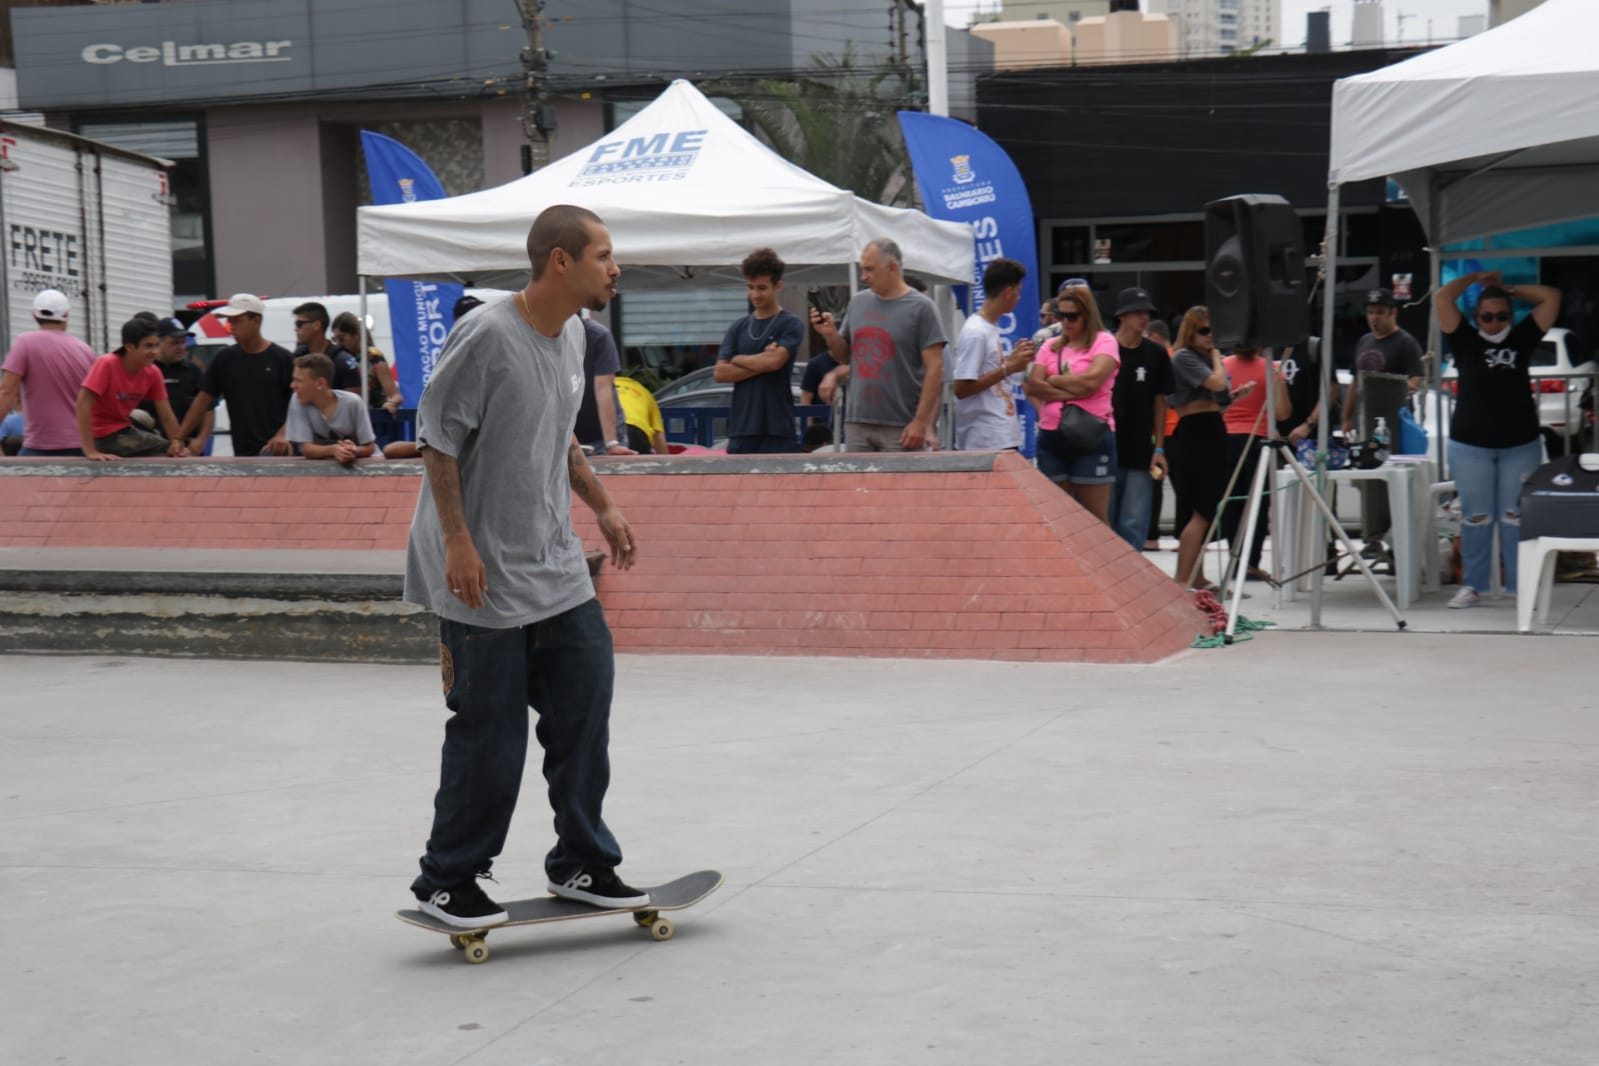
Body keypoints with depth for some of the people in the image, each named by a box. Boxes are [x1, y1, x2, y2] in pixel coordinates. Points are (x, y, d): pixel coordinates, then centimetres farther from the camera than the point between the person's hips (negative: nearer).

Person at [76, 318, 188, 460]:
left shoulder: (153, 372, -4)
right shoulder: (107, 364, -23)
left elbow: (166, 416, 1)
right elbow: (83, 403, -29)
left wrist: (177, 442, -17)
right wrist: (90, 451, -34)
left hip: (125, 430, 7)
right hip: (102, 436, -7)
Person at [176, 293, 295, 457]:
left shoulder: (282, 358, -2)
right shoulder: (225, 359, 9)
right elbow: (203, 400, 10)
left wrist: (282, 435, -18)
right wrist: (178, 439, 4)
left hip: (276, 450, -4)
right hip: (242, 453, 4)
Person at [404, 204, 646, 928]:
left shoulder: (572, 334, 9)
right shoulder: (487, 336, -17)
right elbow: (438, 438, -14)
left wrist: (602, 506, 19)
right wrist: (457, 539, -18)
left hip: (556, 567, 8)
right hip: (484, 574, -8)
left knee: (584, 703, 6)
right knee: (490, 733, -2)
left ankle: (581, 864, 19)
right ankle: (447, 881, 14)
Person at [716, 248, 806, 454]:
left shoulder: (791, 324, 0)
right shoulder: (738, 328, 13)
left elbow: (775, 360, -14)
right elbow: (720, 373, 4)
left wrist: (738, 359, 2)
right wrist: (760, 363, -7)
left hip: (777, 429, -4)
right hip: (741, 427, 4)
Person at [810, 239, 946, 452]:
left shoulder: (920, 307, -4)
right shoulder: (858, 303, 12)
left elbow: (935, 368, -7)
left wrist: (921, 422, -13)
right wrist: (830, 334, -1)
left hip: (901, 428, -5)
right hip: (857, 424, 5)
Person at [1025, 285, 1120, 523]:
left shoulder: (1104, 342, -1)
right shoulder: (1050, 346, 13)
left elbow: (1091, 380, -18)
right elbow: (1033, 387, 0)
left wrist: (1054, 380, -3)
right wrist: (1072, 391, -13)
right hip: (1051, 436, 5)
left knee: (1095, 516, -2)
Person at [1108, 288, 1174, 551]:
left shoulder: (1157, 354, 5)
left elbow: (1160, 402, 10)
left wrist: (1159, 448, 4)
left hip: (1140, 454, 1)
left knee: (1133, 525, -3)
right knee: (1105, 522, 2)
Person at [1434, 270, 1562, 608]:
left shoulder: (1522, 339, 7)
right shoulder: (1465, 341, 4)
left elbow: (1551, 297, 5)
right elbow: (1441, 298, -5)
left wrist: (1508, 289, 9)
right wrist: (1476, 278, 7)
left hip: (1521, 444, 1)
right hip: (1470, 445, -1)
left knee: (1516, 517, 3)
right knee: (1475, 517, 2)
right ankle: (1471, 586, 8)